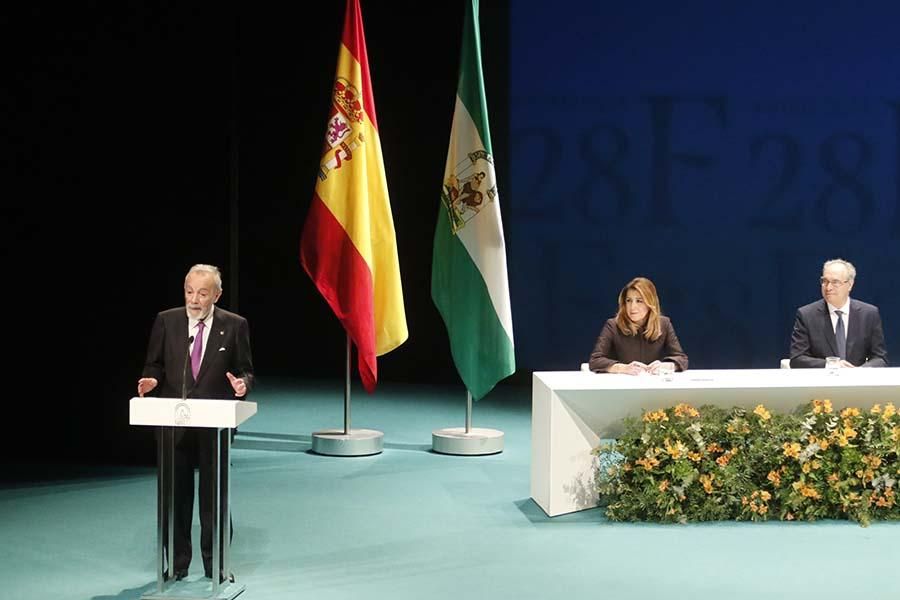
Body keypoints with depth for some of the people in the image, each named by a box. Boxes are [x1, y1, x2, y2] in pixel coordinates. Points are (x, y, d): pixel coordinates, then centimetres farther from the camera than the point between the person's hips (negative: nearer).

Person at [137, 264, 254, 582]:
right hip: (173, 421, 1)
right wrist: (151, 380, -14)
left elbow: (245, 370, 3)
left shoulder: (234, 325, -1)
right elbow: (154, 365, 7)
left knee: (214, 494, 6)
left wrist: (242, 383, -20)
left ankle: (215, 564, 17)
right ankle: (176, 564, 18)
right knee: (175, 493, 7)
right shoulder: (166, 321, 2)